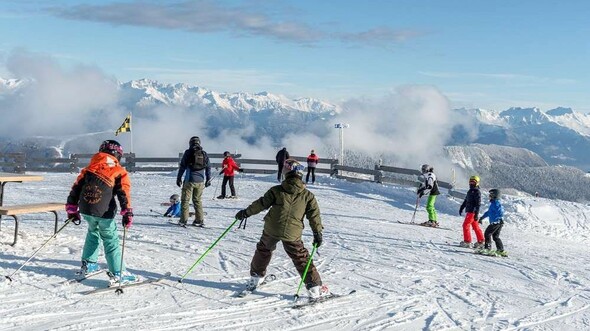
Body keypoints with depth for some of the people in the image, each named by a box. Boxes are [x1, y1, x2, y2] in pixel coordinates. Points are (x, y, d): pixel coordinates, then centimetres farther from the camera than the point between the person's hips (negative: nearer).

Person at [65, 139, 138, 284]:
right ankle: (117, 274, -1)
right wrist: (127, 213, -18)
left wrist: (72, 209, 21)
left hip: (85, 209, 5)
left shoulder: (89, 168, 14)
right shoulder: (119, 172, 1)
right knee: (110, 240, 3)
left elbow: (76, 187, 14)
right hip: (104, 212, -5)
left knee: (93, 232, 29)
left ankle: (88, 264, 35)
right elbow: (124, 193, -12)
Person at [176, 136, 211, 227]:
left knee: (185, 200, 4)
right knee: (197, 200, 14)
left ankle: (183, 220, 2)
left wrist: (179, 178, 2)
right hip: (200, 181, 4)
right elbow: (208, 168, 10)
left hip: (189, 180, -4)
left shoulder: (188, 152, -5)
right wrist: (208, 180, 19)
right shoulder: (204, 154, 5)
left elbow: (182, 166, -5)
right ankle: (199, 220, 12)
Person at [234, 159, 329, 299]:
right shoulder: (307, 195, 2)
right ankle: (314, 287, 6)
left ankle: (256, 277, 37)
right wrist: (318, 232, 7)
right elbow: (314, 214, 0)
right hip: (292, 234, 0)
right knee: (301, 258, 8)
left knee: (263, 250, 25)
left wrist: (246, 212, 15)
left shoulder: (276, 190, 2)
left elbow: (261, 203, 4)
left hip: (271, 230, 1)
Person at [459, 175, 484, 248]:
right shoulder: (470, 191, 16)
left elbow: (478, 204, -17)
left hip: (472, 212, -9)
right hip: (469, 211, 9)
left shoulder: (477, 192, -12)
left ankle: (467, 242, -5)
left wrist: (476, 214, -21)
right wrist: (461, 208, 26)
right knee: (476, 226, 12)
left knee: (466, 225, -9)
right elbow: (466, 200, 26)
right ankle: (481, 242, 18)